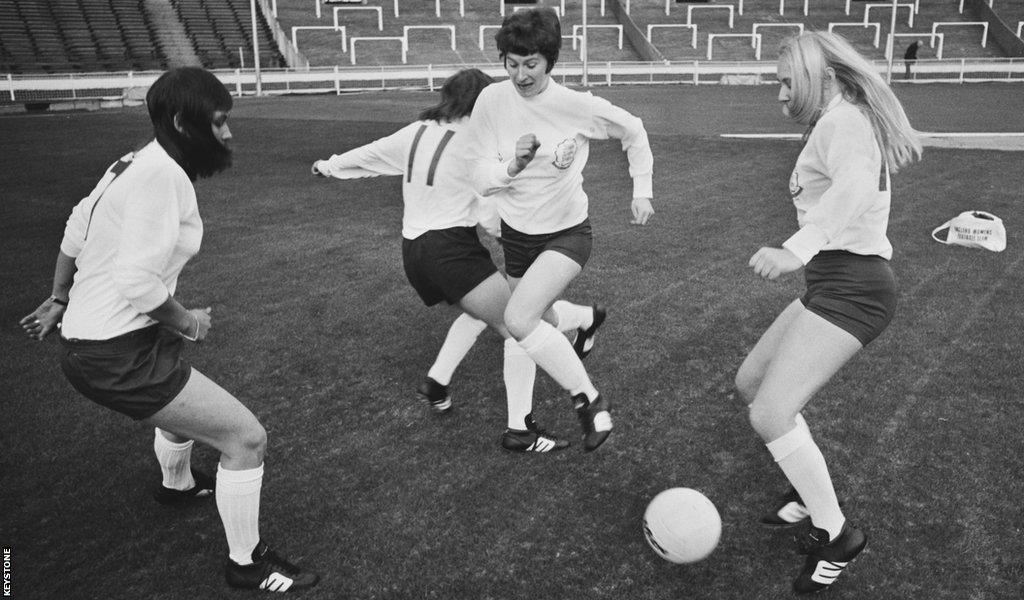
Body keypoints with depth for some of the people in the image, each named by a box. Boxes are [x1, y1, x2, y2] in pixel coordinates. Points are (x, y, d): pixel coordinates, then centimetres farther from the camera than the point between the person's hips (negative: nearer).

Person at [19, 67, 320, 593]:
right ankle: (247, 564, 15)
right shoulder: (162, 175, -22)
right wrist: (188, 322, -11)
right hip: (117, 356, -10)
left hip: (90, 338, 10)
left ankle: (177, 486, 65)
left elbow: (75, 230, 18)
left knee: (185, 397, 37)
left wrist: (59, 301, 29)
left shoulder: (138, 163, 7)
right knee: (247, 439, -4)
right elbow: (137, 282, -28)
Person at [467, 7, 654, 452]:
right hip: (516, 233, 4)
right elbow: (481, 180, -9)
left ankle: (588, 399, -9)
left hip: (567, 233, -4)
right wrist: (513, 164, -28)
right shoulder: (491, 102, -12)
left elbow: (633, 131, 2)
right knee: (520, 323, 15)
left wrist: (641, 191, 2)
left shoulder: (577, 106, -17)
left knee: (518, 319, -25)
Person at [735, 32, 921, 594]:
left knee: (769, 416, -16)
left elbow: (855, 188, -33)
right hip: (834, 285, 11)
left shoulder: (842, 120, -12)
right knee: (750, 381, 16)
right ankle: (811, 485, 29)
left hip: (849, 288, -11)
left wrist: (797, 249, -46)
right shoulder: (845, 124, 19)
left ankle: (835, 534, 1)